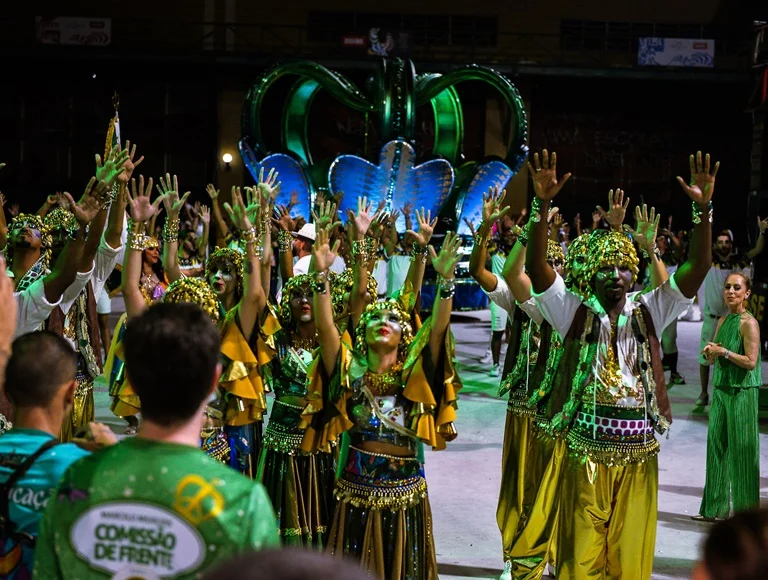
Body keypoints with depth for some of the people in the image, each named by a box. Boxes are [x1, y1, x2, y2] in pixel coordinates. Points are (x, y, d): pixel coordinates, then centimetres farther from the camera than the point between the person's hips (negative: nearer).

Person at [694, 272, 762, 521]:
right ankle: (715, 507, 15)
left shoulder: (749, 323, -10)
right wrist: (709, 351, -1)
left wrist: (724, 351, -13)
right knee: (716, 445, 8)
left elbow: (751, 361, -16)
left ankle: (745, 511, 6)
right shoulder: (722, 321, 12)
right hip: (720, 389, 7)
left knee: (741, 449, -2)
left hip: (741, 391, -7)